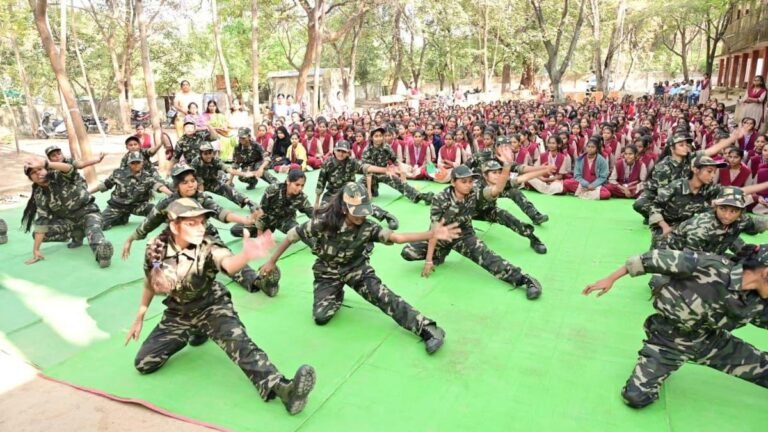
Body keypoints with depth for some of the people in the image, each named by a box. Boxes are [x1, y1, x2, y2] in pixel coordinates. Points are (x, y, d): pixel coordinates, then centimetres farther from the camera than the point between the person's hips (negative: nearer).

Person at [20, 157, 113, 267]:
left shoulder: (60, 176, -12)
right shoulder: (39, 194, -2)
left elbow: (70, 169, -38)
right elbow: (41, 221, -6)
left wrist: (45, 163, -54)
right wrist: (36, 250, -12)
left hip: (87, 212, -6)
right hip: (67, 219, 7)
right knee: (37, 234, -6)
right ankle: (77, 234, 4)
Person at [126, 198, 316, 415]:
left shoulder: (208, 246, -26)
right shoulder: (155, 248, -15)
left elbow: (228, 263, -51)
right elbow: (149, 283, 5)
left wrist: (246, 255, -74)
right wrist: (139, 317, 14)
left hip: (212, 307, -4)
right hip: (178, 313, 4)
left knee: (238, 341, -30)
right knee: (143, 363, 2)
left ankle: (281, 388, -46)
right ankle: (194, 332, 27)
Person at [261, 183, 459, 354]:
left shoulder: (367, 228, -23)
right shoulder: (322, 223, -27)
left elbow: (397, 237, -35)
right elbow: (292, 236, -13)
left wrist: (431, 234, -49)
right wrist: (272, 262, -4)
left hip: (357, 270, 0)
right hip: (328, 274, 0)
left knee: (384, 297, -22)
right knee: (321, 316, -15)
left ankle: (427, 328, -23)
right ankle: (337, 296, 19)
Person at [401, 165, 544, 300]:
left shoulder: (474, 193, -17)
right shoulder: (440, 199, -23)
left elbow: (496, 189, -36)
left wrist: (507, 166, -52)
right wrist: (429, 260, -24)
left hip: (464, 236, 0)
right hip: (442, 236, 0)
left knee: (486, 257, -26)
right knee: (407, 252, -18)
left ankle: (524, 279, -25)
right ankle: (440, 254, 6)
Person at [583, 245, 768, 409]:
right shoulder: (712, 267, -31)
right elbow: (656, 259, -27)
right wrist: (610, 279, -22)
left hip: (711, 339, 5)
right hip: (668, 340, -5)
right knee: (635, 397, -13)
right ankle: (663, 367, 16)